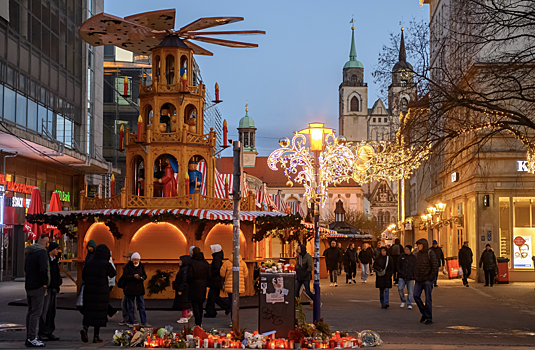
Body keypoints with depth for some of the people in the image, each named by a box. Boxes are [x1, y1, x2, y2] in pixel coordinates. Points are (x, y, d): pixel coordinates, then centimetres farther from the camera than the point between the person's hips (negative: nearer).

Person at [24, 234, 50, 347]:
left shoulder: (29, 253, 15)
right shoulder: (42, 252, -14)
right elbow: (44, 269, -26)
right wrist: (45, 283, -13)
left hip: (28, 286, 9)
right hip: (37, 287, -9)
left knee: (30, 311, 15)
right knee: (36, 313, -6)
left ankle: (29, 337, 19)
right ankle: (31, 339, -7)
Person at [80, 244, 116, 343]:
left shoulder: (89, 263, -1)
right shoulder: (106, 264, -13)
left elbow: (83, 276, 7)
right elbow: (113, 274, 5)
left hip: (89, 291, 3)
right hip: (101, 292, -3)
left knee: (89, 311, 14)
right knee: (99, 312, 5)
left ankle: (85, 328, -12)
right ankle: (96, 337, 6)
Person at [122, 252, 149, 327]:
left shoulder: (141, 266, 6)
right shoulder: (127, 266, -6)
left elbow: (145, 275, 9)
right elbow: (125, 276, -13)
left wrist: (142, 277, -14)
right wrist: (133, 276, -25)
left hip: (140, 289, 3)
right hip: (130, 289, -3)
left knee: (142, 306, 4)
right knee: (131, 307, 4)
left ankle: (144, 322, 7)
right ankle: (131, 322, 11)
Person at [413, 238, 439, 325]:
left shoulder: (431, 254, -10)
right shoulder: (418, 254, 10)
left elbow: (435, 267, -13)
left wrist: (430, 279, -16)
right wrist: (415, 277, 9)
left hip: (427, 280, -6)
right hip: (419, 280, 6)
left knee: (428, 299, -3)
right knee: (416, 296, -6)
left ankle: (429, 318, 4)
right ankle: (424, 313, 11)